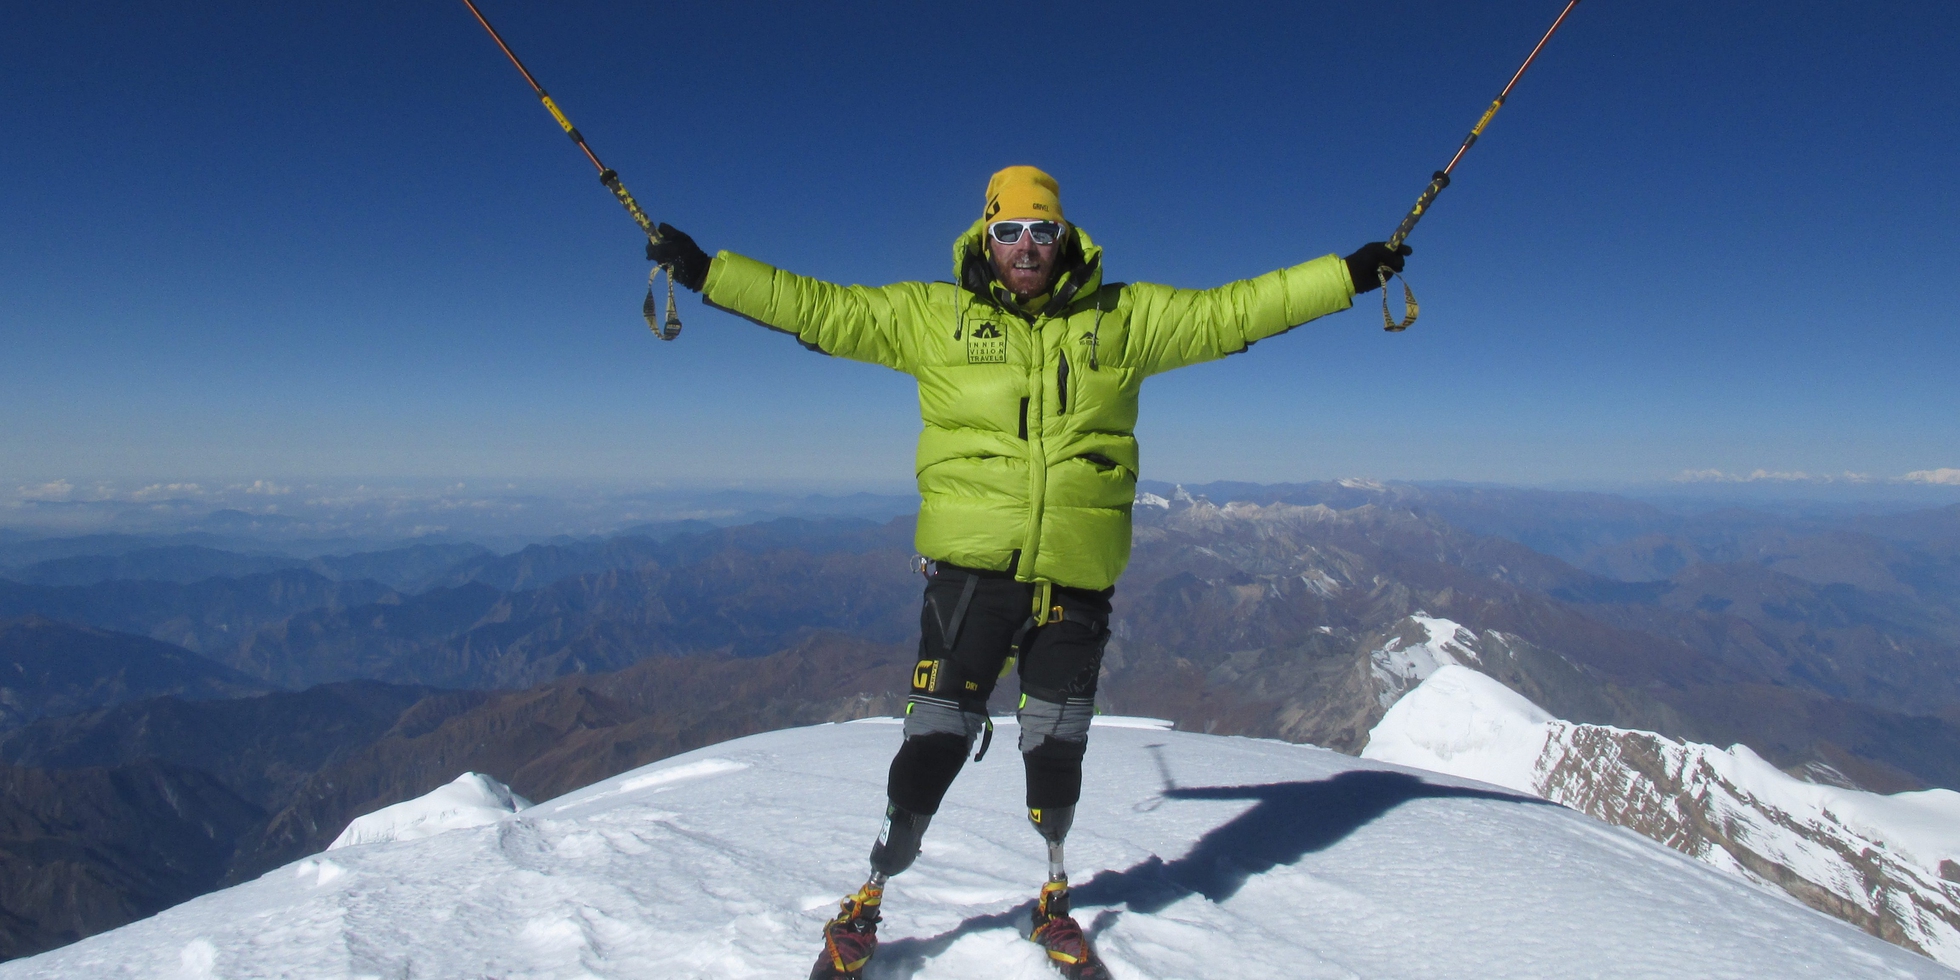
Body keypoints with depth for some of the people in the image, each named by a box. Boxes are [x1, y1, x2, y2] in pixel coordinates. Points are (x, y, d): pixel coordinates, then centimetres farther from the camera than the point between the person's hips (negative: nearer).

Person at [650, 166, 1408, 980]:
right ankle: (865, 906, 24)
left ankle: (1054, 903, 37)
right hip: (971, 568, -1)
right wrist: (704, 271, 5)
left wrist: (1351, 273, 9)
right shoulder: (931, 316, 6)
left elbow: (1231, 312, 11)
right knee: (937, 740, 1)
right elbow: (819, 309, 8)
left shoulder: (1123, 319, 9)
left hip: (1078, 578, 2)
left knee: (1057, 748, 13)